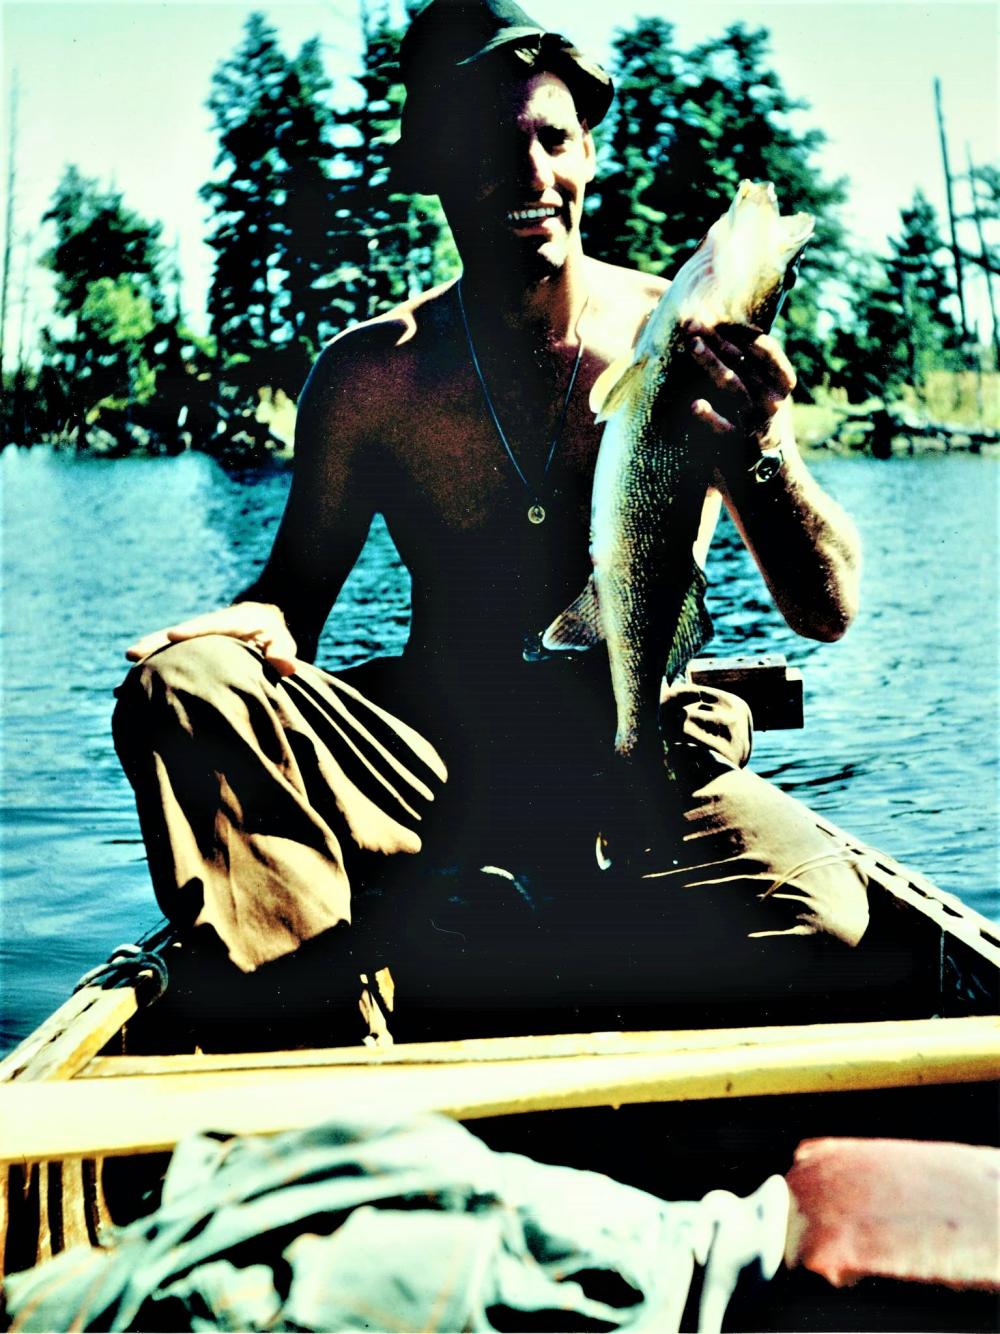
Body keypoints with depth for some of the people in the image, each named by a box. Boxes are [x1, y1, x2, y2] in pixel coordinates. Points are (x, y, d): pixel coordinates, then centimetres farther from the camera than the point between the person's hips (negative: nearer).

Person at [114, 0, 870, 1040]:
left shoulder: (691, 345, -3)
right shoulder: (373, 371, 1)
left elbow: (828, 610, -7)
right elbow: (300, 581, 9)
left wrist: (761, 457, -27)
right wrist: (264, 623, -16)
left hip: (644, 766, 0)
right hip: (432, 758, 1)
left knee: (818, 906, -30)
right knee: (176, 687, -21)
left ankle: (422, 942, -17)